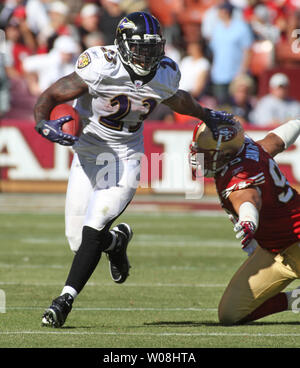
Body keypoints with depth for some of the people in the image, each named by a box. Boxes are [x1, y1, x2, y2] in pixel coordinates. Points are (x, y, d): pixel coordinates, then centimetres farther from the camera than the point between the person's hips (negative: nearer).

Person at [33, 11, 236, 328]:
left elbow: (177, 100, 19)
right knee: (78, 240, 1)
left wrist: (206, 115, 33)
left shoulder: (165, 74, -7)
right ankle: (116, 241, 36)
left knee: (93, 229, -19)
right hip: (88, 154, -1)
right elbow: (50, 96, -17)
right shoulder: (101, 67, -21)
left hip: (125, 159, 1)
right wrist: (44, 124, -36)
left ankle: (65, 299, -11)